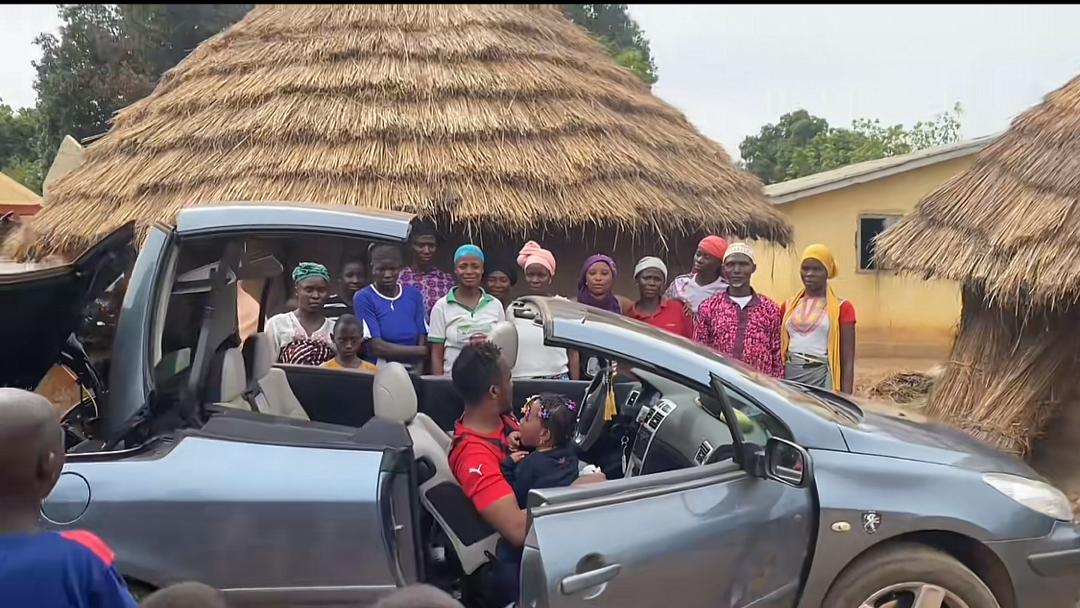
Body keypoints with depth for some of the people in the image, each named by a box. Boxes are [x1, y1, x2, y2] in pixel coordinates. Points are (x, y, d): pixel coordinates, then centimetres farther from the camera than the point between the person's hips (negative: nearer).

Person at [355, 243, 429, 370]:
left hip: (412, 370, 2)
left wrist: (418, 371, -10)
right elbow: (377, 347, -8)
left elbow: (422, 343, 7)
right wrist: (421, 351, -3)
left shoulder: (414, 295, 11)